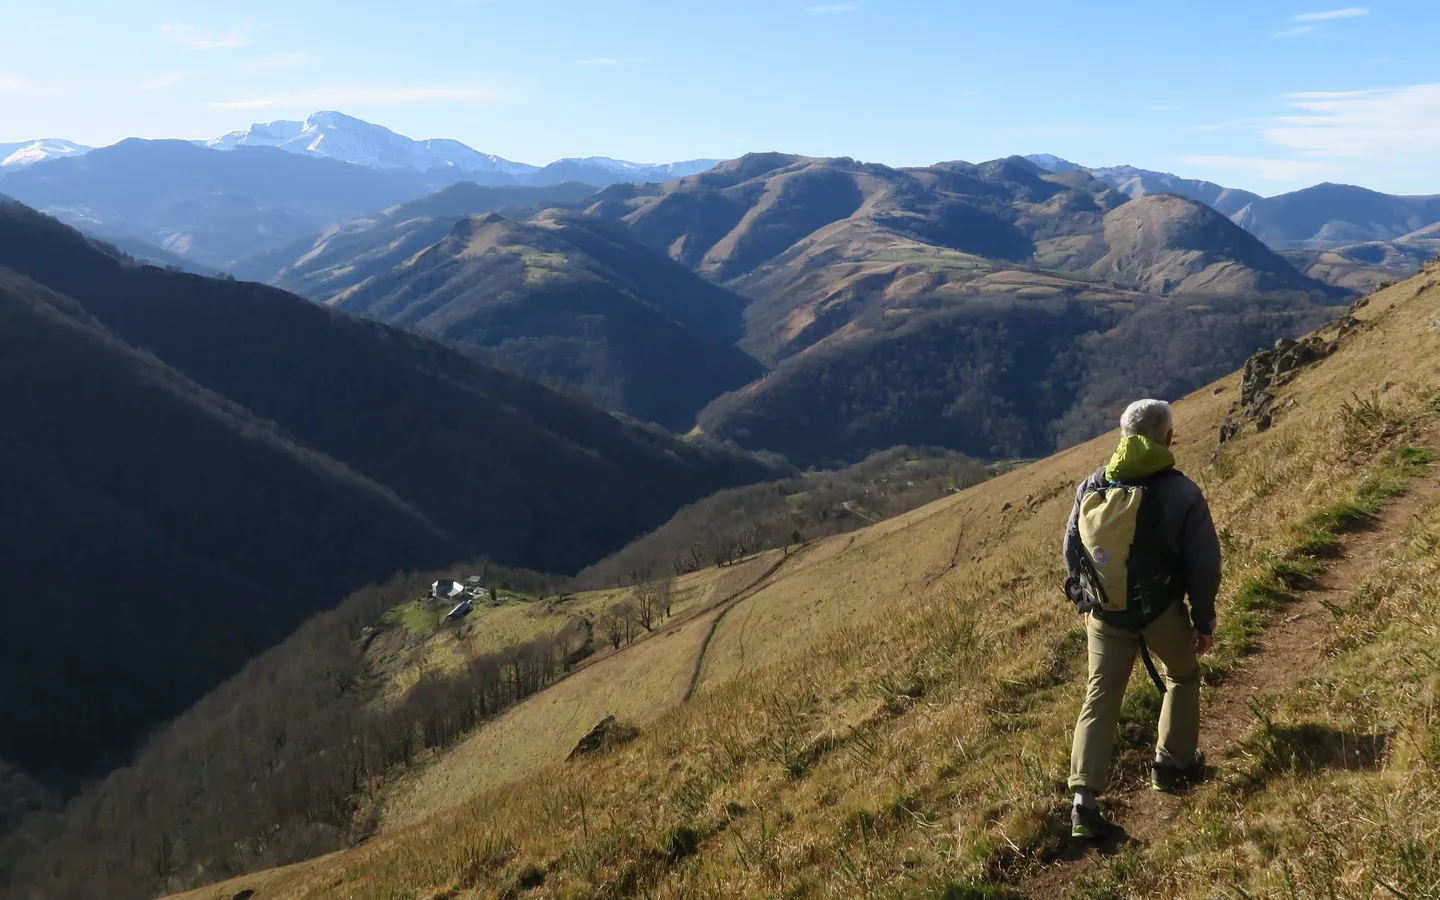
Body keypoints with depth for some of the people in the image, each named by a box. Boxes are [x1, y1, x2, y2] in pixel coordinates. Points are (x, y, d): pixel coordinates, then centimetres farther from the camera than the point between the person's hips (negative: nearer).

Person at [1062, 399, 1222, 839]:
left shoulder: (1091, 488, -2)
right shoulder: (1181, 493, -13)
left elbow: (1072, 551, 6)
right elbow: (1203, 562, -9)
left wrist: (1084, 603, 20)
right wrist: (1204, 619, 3)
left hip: (1104, 613, 3)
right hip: (1161, 611, -2)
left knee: (1101, 698, 8)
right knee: (1182, 675, 26)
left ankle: (1084, 799, 0)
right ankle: (1172, 764, 31)